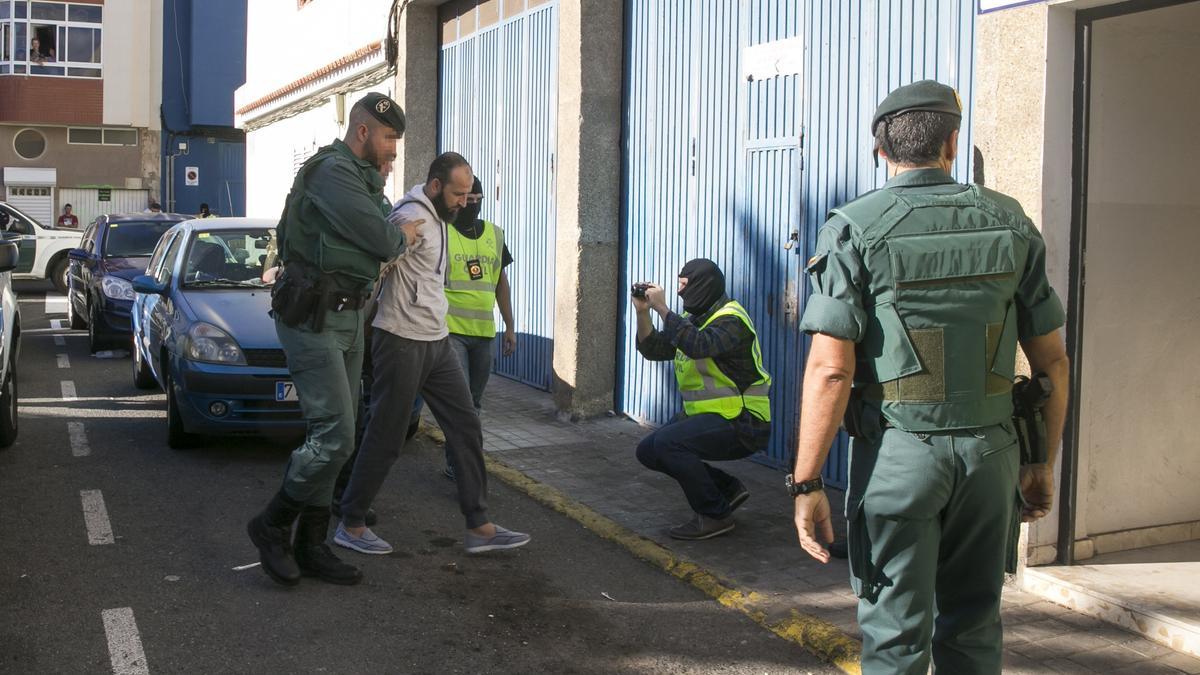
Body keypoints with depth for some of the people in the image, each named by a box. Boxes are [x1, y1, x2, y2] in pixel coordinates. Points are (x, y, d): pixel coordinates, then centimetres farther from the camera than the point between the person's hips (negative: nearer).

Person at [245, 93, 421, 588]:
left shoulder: (360, 177, 19)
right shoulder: (332, 172, -15)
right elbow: (379, 239, -19)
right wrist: (402, 236, 1)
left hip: (347, 318, 11)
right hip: (314, 320, -11)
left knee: (333, 435, 10)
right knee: (334, 436, -13)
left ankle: (311, 546, 17)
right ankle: (272, 526, 6)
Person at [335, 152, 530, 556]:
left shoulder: (438, 217, 14)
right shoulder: (412, 217, -16)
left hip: (436, 341, 9)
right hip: (402, 341, -9)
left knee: (466, 427, 6)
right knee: (385, 437, -1)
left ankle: (479, 526, 10)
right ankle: (351, 525, 14)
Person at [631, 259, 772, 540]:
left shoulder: (731, 319, -17)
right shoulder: (693, 318, 12)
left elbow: (699, 346, -36)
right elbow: (653, 349, 10)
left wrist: (662, 308, -31)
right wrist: (642, 312, -4)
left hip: (742, 422, -10)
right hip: (707, 416, 10)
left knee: (667, 442, -27)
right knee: (648, 451, 4)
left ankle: (715, 515, -12)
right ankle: (728, 489, 11)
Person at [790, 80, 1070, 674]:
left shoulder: (855, 229, -7)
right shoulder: (1010, 224, 4)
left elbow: (830, 369, -14)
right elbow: (1052, 360, 7)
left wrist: (806, 484, -9)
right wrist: (1042, 461, 17)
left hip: (898, 454, -3)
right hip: (990, 451, 4)